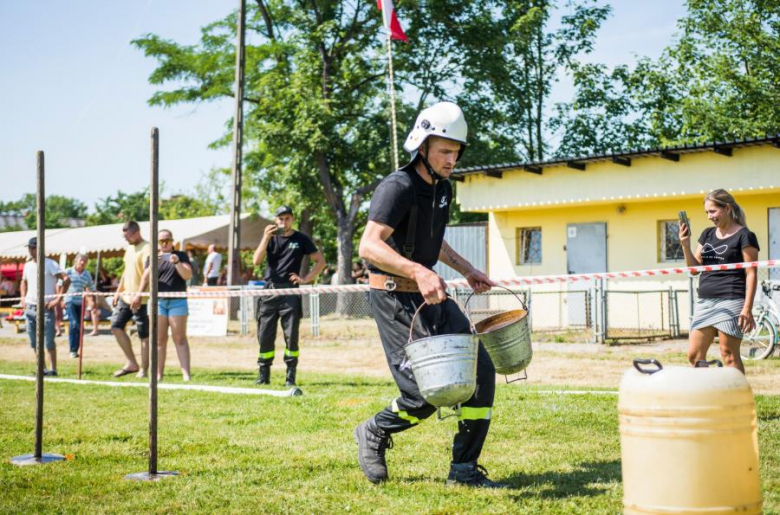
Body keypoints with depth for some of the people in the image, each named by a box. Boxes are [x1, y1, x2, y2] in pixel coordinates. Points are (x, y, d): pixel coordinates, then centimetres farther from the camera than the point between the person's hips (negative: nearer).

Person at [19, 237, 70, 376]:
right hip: (30, 308, 7)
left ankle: (53, 369, 0)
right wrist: (23, 298, 15)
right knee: (34, 342, 9)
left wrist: (58, 299, -18)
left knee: (49, 341, -7)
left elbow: (66, 279, -16)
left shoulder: (50, 264, -7)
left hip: (46, 308, -7)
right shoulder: (28, 265, 13)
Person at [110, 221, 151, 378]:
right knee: (116, 326, 3)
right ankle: (132, 363, 10)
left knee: (144, 335, -1)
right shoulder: (129, 249, 16)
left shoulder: (146, 249, -13)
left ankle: (143, 369, 5)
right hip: (126, 296, 9)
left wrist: (139, 295, -31)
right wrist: (118, 291, 21)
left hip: (140, 299, -9)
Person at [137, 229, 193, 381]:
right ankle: (159, 374, 4)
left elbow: (187, 275, -3)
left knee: (180, 338, -3)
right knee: (160, 339, 2)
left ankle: (186, 374, -8)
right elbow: (145, 279, 0)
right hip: (158, 301, 2)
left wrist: (177, 263, -20)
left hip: (177, 301, -2)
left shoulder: (181, 256, 9)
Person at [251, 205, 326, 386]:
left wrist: (306, 279, -3)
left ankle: (290, 376, 0)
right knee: (265, 335, 2)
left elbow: (320, 261, 7)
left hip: (290, 292, -2)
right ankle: (264, 374, 9)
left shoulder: (301, 239, 6)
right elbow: (256, 261, -2)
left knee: (291, 335, -4)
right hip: (269, 291, 2)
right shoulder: (270, 237, 12)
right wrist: (266, 238, -12)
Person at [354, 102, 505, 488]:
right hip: (395, 300, -9)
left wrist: (467, 271, 23)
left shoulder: (443, 188, 12)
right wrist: (418, 271, -42)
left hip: (432, 297, 9)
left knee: (480, 372, 1)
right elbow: (369, 245, -30)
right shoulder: (398, 187, -17)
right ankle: (373, 433, 15)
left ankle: (464, 468, 10)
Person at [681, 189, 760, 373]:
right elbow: (695, 267, 15)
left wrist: (747, 309, -15)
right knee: (694, 355, 4)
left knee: (729, 355, -5)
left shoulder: (744, 236, -4)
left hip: (730, 301, -7)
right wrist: (685, 246, -2)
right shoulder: (707, 234, 16)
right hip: (704, 302, 7)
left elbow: (751, 274, -7)